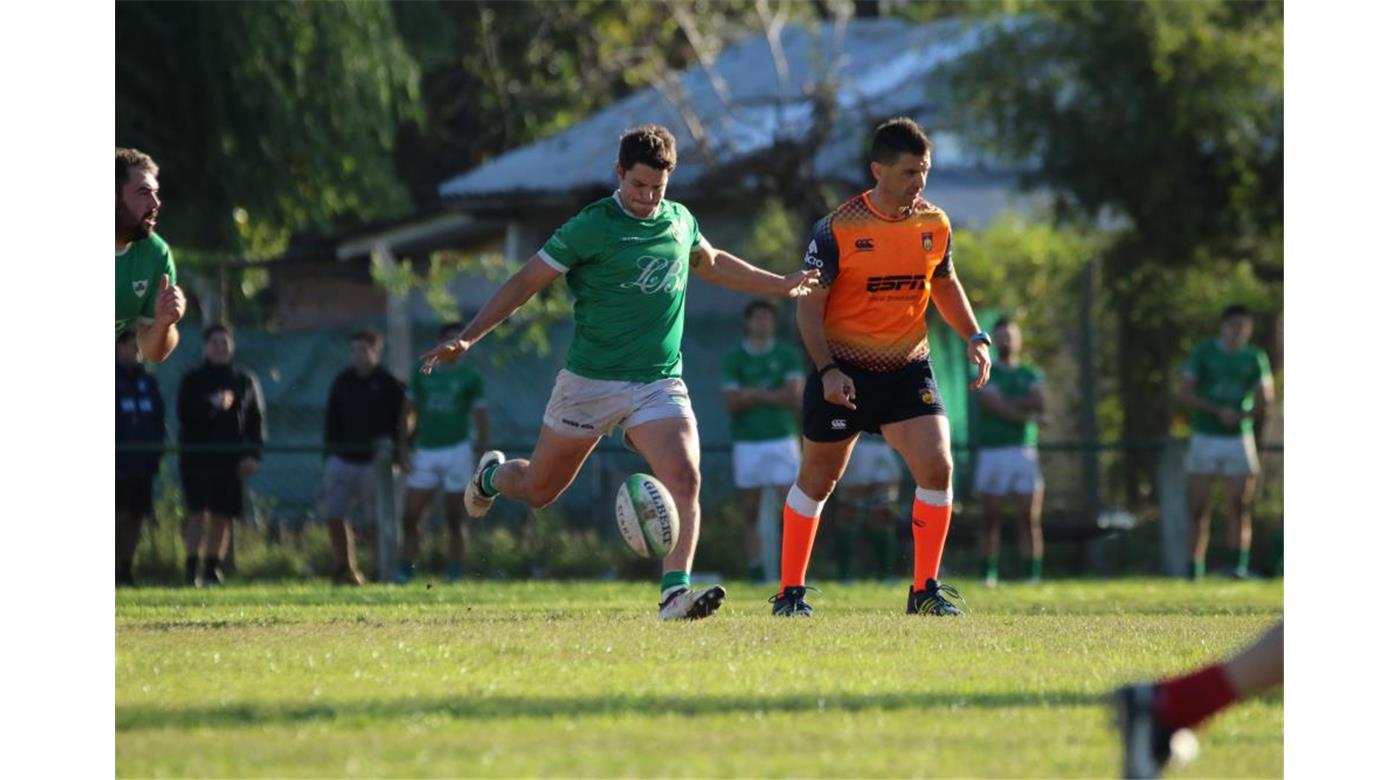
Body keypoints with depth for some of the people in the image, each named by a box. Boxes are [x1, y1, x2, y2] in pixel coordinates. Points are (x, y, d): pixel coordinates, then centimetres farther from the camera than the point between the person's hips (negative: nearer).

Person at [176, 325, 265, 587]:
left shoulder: (245, 381, 12)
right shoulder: (192, 380, 5)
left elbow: (256, 420, 9)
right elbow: (185, 414, -6)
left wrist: (253, 455, -1)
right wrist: (212, 406, -21)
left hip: (231, 458, 3)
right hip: (197, 455, -3)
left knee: (222, 516, 4)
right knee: (198, 513, -11)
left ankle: (213, 569, 12)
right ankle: (191, 569, -12)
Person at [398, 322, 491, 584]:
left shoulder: (470, 378, 5)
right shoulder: (422, 374, 11)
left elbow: (481, 418, 3)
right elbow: (409, 413, 14)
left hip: (457, 451, -2)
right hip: (425, 452, 2)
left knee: (456, 520, -2)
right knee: (411, 517, -3)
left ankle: (455, 573, -1)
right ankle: (404, 571, -1)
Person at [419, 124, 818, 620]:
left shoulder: (680, 222, 7)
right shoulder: (591, 227, -10)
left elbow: (712, 264, 30)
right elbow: (525, 283, -6)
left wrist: (781, 285, 32)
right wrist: (466, 338, -12)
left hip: (659, 384, 3)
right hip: (590, 383, -3)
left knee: (684, 479, -21)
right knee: (538, 491, 11)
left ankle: (675, 592, -26)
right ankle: (491, 476, 45)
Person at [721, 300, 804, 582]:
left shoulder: (787, 356, 6)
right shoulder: (734, 359, 5)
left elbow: (795, 397, -4)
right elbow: (732, 403, -5)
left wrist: (755, 394, -7)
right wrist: (773, 396, -8)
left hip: (782, 439, 0)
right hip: (747, 442, 0)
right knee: (750, 511, 0)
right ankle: (755, 570, 1)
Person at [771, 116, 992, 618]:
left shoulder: (935, 225, 0)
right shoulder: (837, 230, -13)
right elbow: (809, 307, -9)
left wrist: (974, 337, 4)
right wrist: (827, 370, -19)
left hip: (907, 369, 3)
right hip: (844, 372, -3)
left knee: (937, 467, -15)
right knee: (817, 482, 8)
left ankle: (925, 590, -3)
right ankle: (791, 592, 23)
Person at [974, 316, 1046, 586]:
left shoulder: (1031, 375, 15)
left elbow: (1039, 403, -2)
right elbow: (995, 405, -9)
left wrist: (1008, 403, -5)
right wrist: (1025, 412, -10)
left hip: (1024, 452, 2)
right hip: (991, 450, -2)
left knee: (1029, 518, -3)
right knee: (990, 518, -1)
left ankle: (1032, 574, -4)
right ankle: (988, 574, 0)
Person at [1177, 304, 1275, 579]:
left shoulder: (1255, 358, 7)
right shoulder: (1204, 353, 3)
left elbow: (1265, 399, 4)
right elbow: (1186, 394, -2)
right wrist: (1218, 411, -15)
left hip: (1239, 438, 1)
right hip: (1205, 436, -1)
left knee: (1239, 508, -6)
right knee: (1198, 509, -3)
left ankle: (1239, 565, -7)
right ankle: (1195, 570, 0)